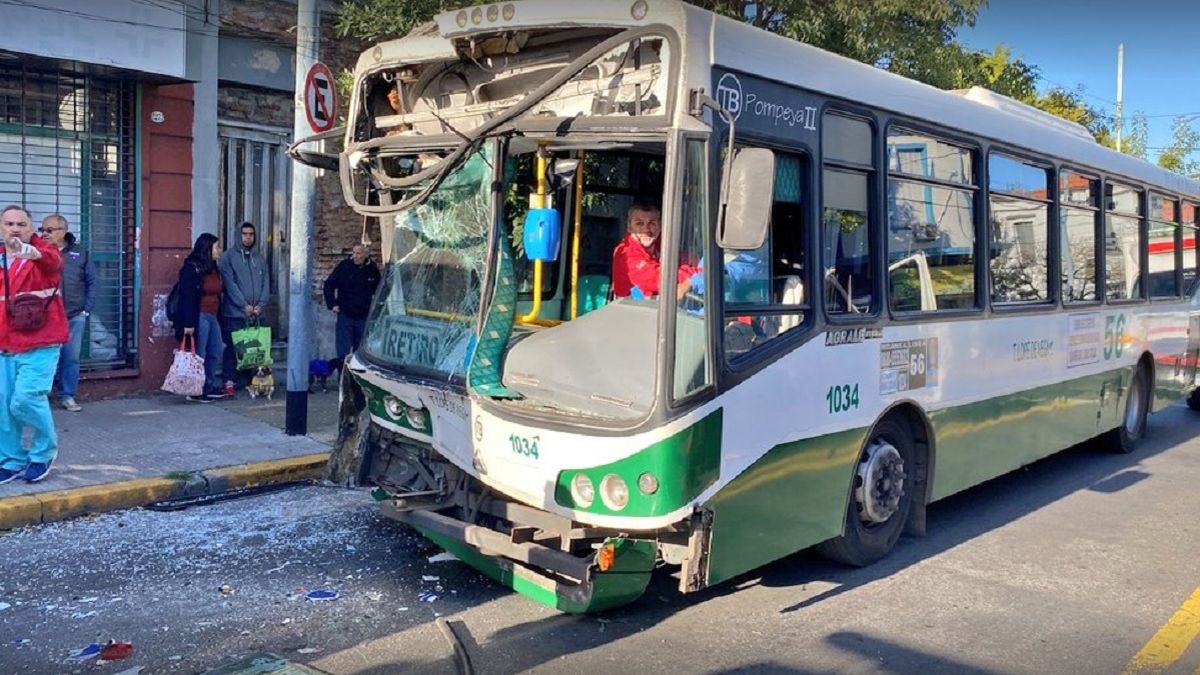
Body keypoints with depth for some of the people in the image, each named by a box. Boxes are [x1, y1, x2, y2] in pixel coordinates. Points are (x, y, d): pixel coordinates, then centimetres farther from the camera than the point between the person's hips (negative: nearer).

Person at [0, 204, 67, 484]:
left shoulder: (43, 253, -7)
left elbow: (52, 260, -33)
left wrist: (28, 251, -53)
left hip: (39, 343, -6)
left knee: (25, 401, -13)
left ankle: (45, 450, 12)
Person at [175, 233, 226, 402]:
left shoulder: (213, 268, 16)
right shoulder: (191, 268, -10)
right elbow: (186, 297, -15)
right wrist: (188, 323, -20)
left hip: (212, 316, 9)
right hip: (199, 316, -9)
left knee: (215, 352, 11)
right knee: (199, 354, -4)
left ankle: (210, 387, 21)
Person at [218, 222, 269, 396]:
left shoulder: (259, 259, 16)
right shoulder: (229, 256, 1)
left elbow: (265, 284, 10)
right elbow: (230, 283, -8)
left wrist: (260, 305, -5)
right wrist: (244, 305, -13)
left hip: (256, 314, 4)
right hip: (234, 312, -4)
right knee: (232, 348, -3)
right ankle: (229, 382, 1)